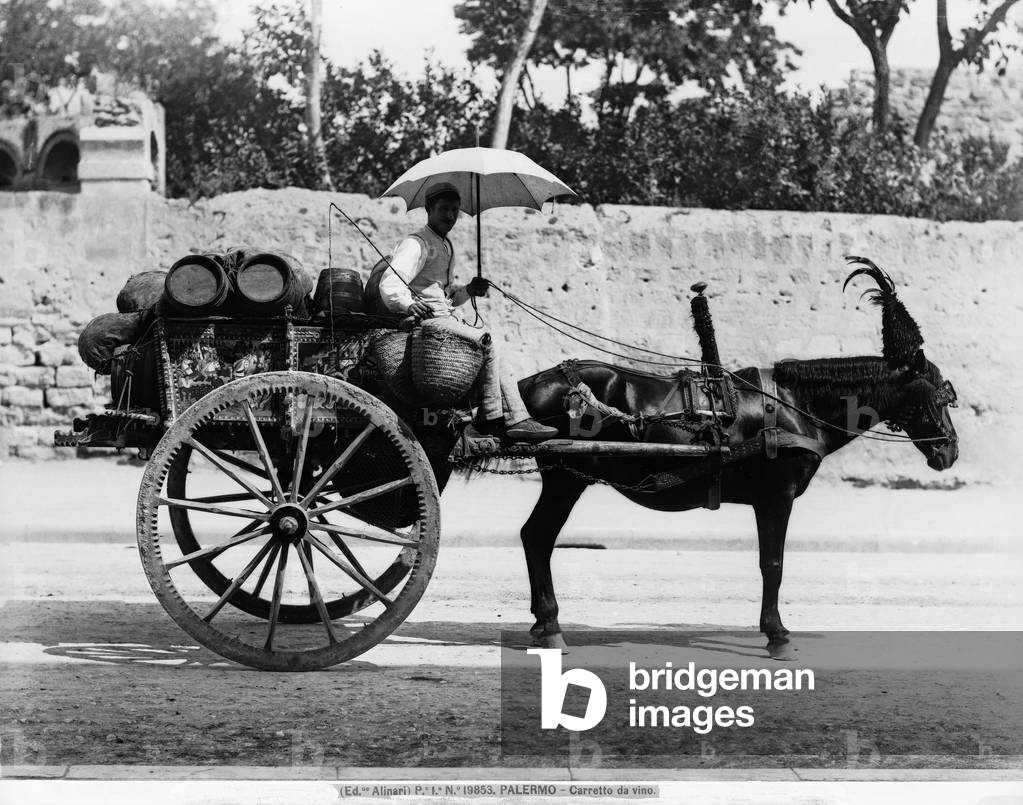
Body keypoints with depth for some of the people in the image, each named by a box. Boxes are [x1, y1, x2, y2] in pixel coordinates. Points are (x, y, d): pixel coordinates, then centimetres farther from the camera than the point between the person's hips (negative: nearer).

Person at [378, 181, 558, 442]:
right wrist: (409, 305, -42)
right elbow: (389, 284, -22)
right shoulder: (416, 244, -8)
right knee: (485, 342, -22)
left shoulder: (446, 246, 24)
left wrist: (468, 291, 10)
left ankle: (517, 420, -6)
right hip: (426, 320, -10)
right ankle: (491, 418, -18)